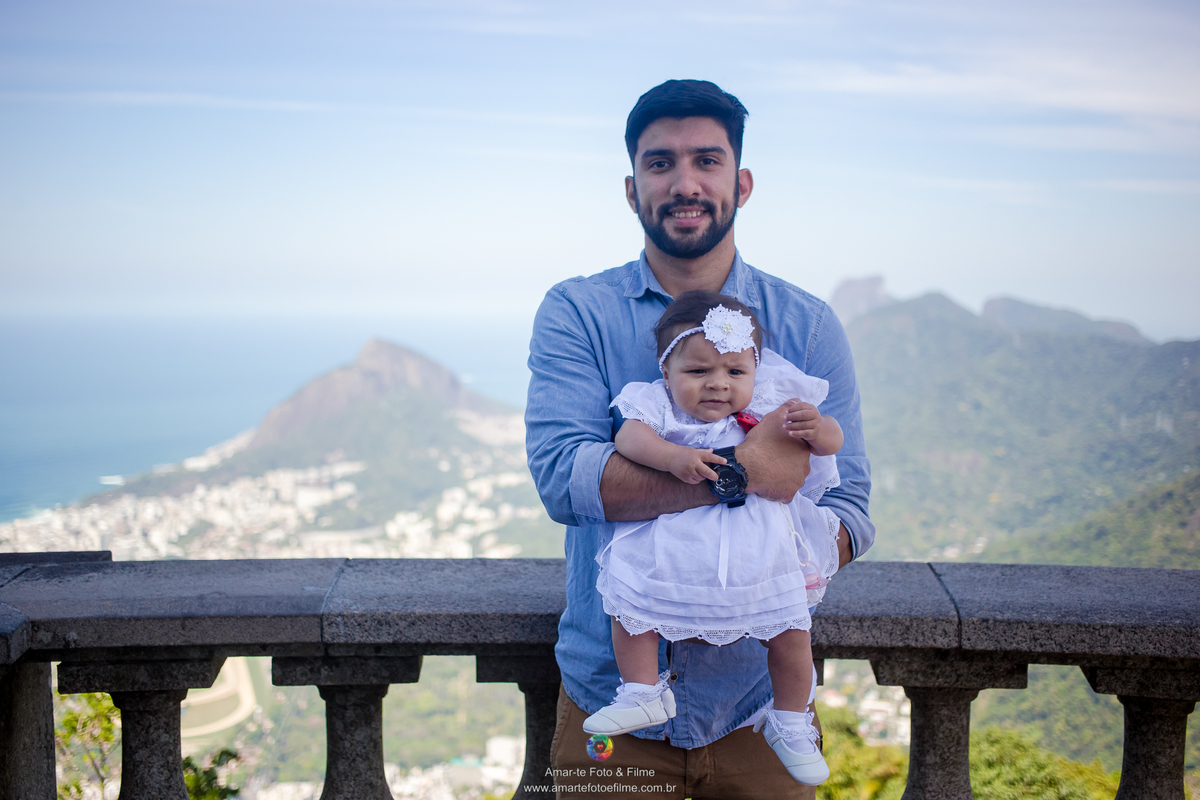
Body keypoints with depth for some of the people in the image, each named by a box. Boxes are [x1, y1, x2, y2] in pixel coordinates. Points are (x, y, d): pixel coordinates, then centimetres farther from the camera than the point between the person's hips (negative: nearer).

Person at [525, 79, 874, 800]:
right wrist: (744, 471, -28)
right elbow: (562, 475, -21)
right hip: (610, 694, -1)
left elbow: (846, 502, -6)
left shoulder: (808, 327, -1)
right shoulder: (576, 314, -5)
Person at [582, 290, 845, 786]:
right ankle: (643, 693, 12)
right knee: (627, 599, -9)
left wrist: (814, 428, -25)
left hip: (758, 552, 0)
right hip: (672, 548, 1)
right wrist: (674, 458, -37)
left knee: (790, 631, -3)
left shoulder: (770, 408, -2)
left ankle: (789, 724, 21)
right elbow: (629, 437, -20)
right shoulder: (658, 406, -3)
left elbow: (832, 440, -2)